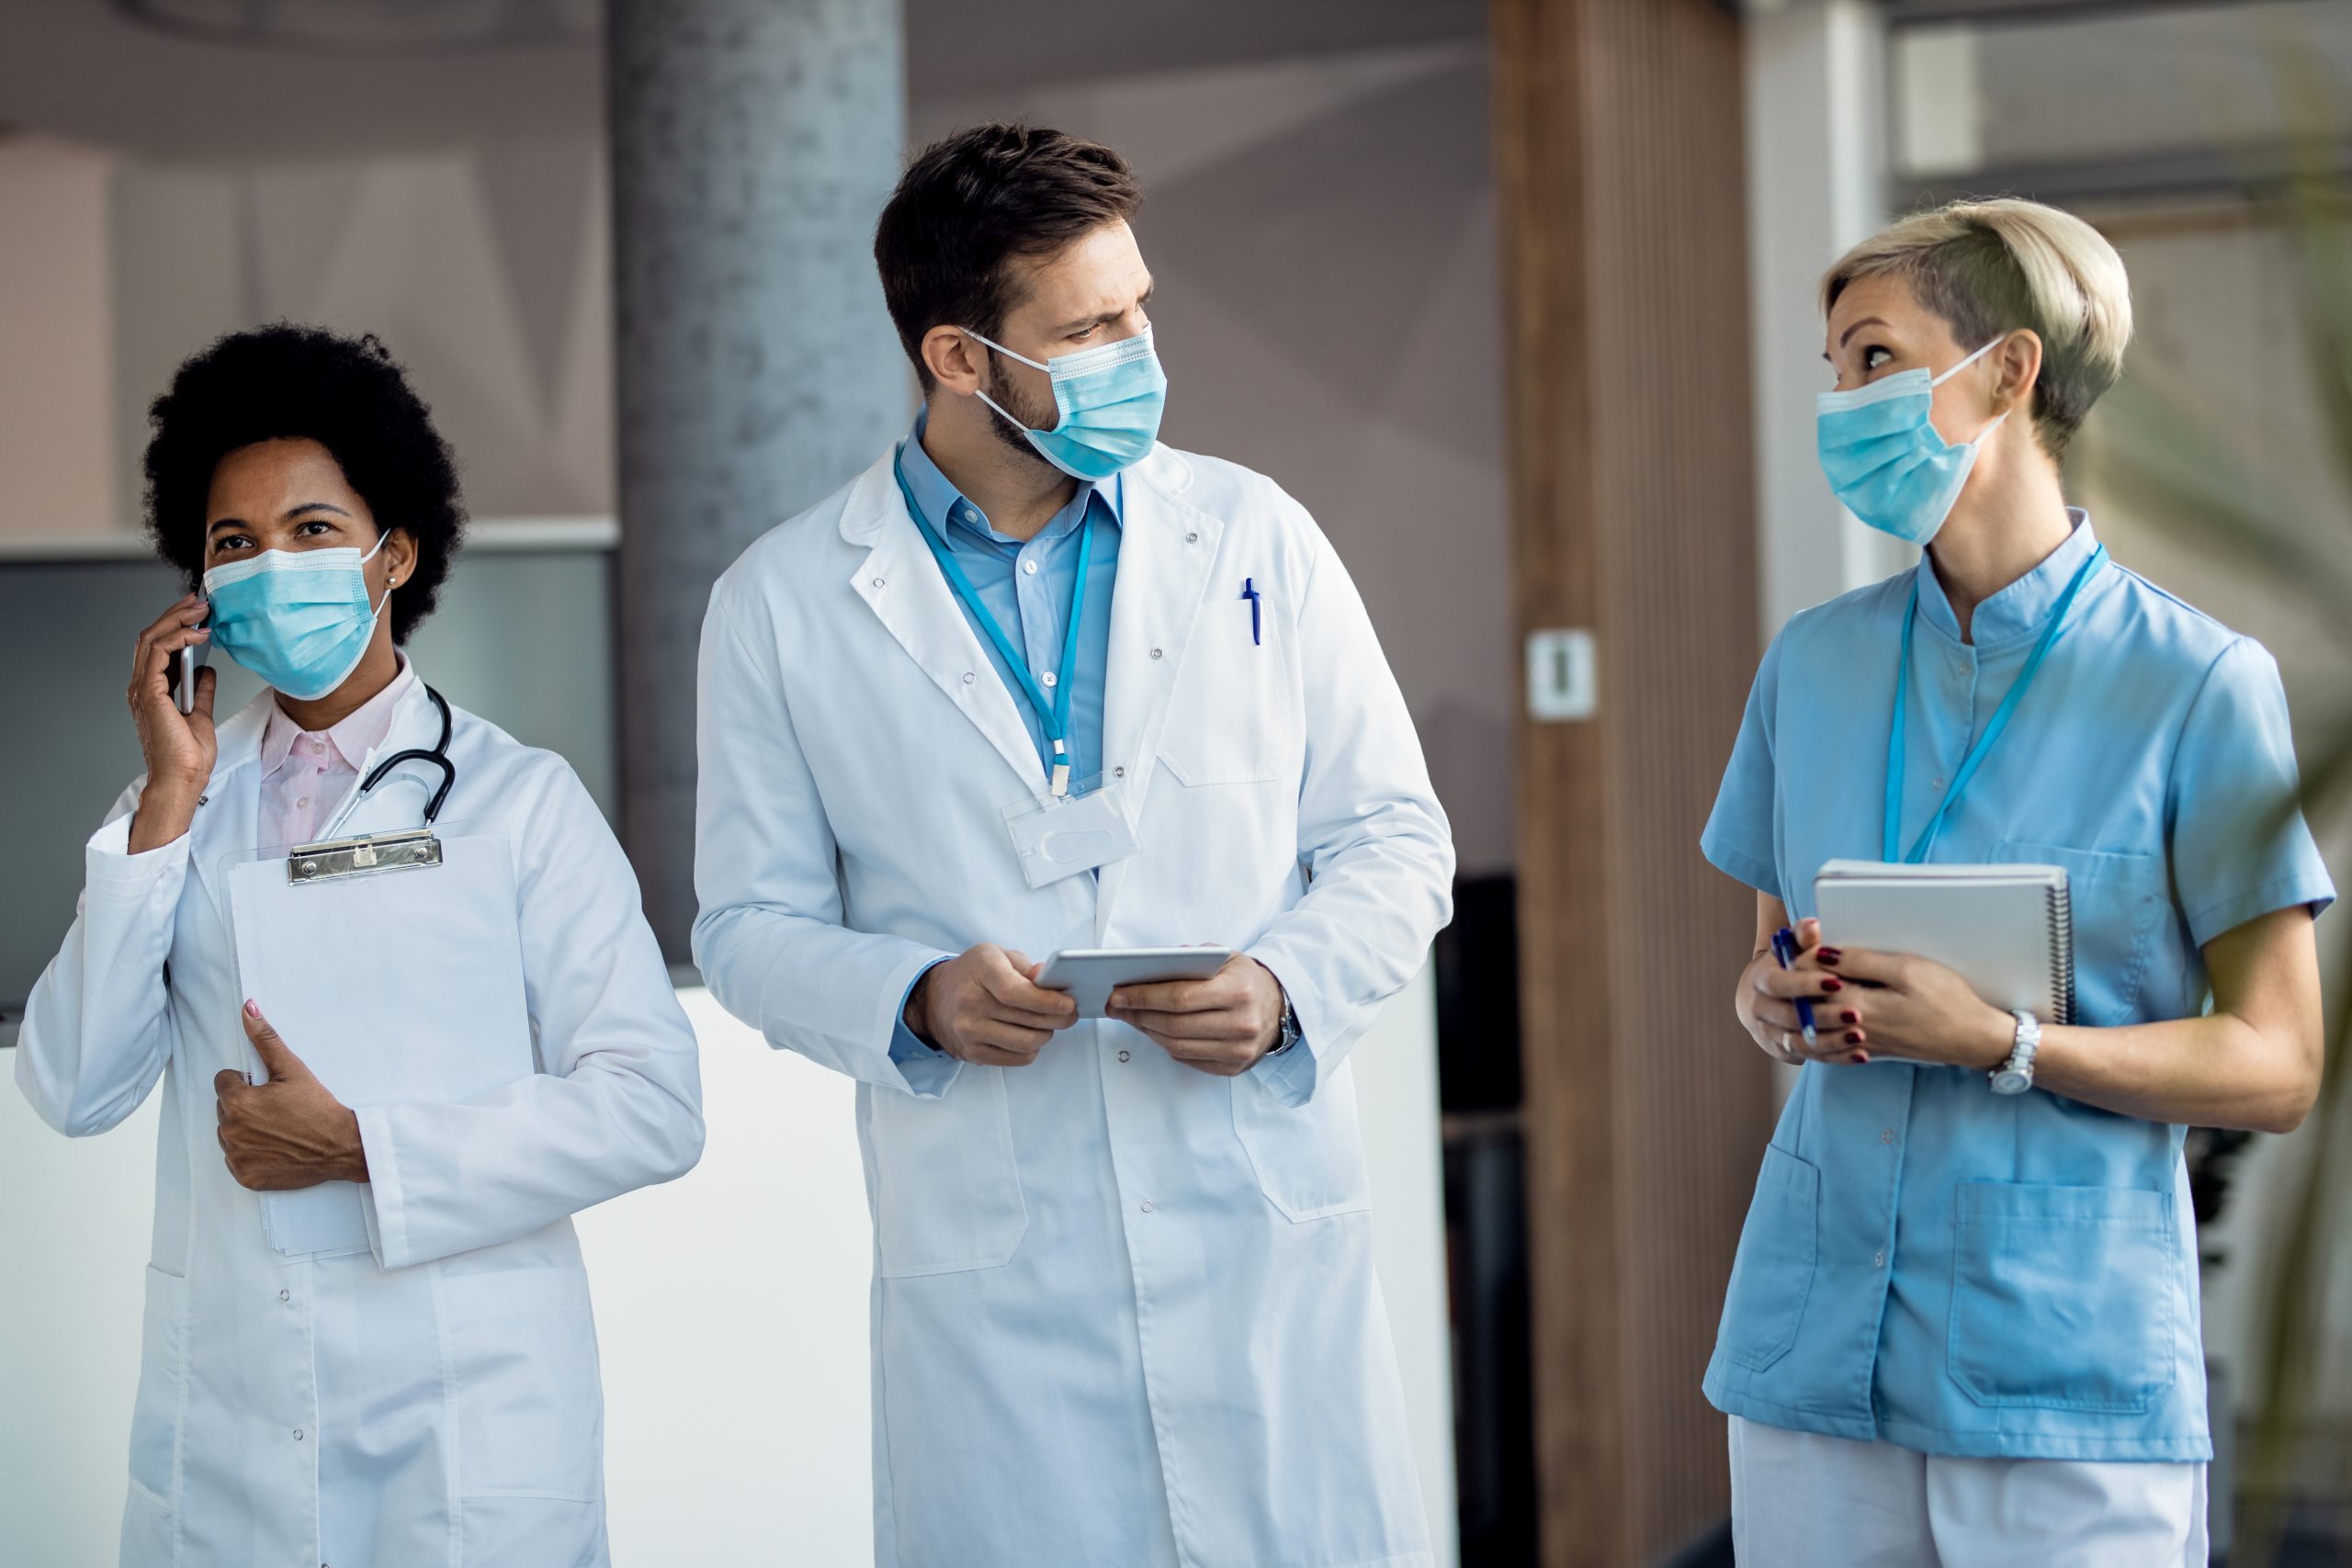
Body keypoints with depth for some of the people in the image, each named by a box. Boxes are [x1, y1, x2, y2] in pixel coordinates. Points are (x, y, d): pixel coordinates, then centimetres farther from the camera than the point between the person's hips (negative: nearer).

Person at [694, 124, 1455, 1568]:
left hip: (1268, 1232, 1)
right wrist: (920, 999, -14)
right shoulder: (784, 605, 2)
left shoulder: (1256, 538, 5)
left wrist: (1285, 988, -11)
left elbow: (1394, 840, 8)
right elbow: (753, 923, 6)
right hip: (988, 1269, -1)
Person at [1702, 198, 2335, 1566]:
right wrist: (1772, 1004, -5)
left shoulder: (2197, 685, -6)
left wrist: (2001, 1043, -18)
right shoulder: (1814, 662, 8)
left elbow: (2276, 1068, -5)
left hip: (2068, 1363, -4)